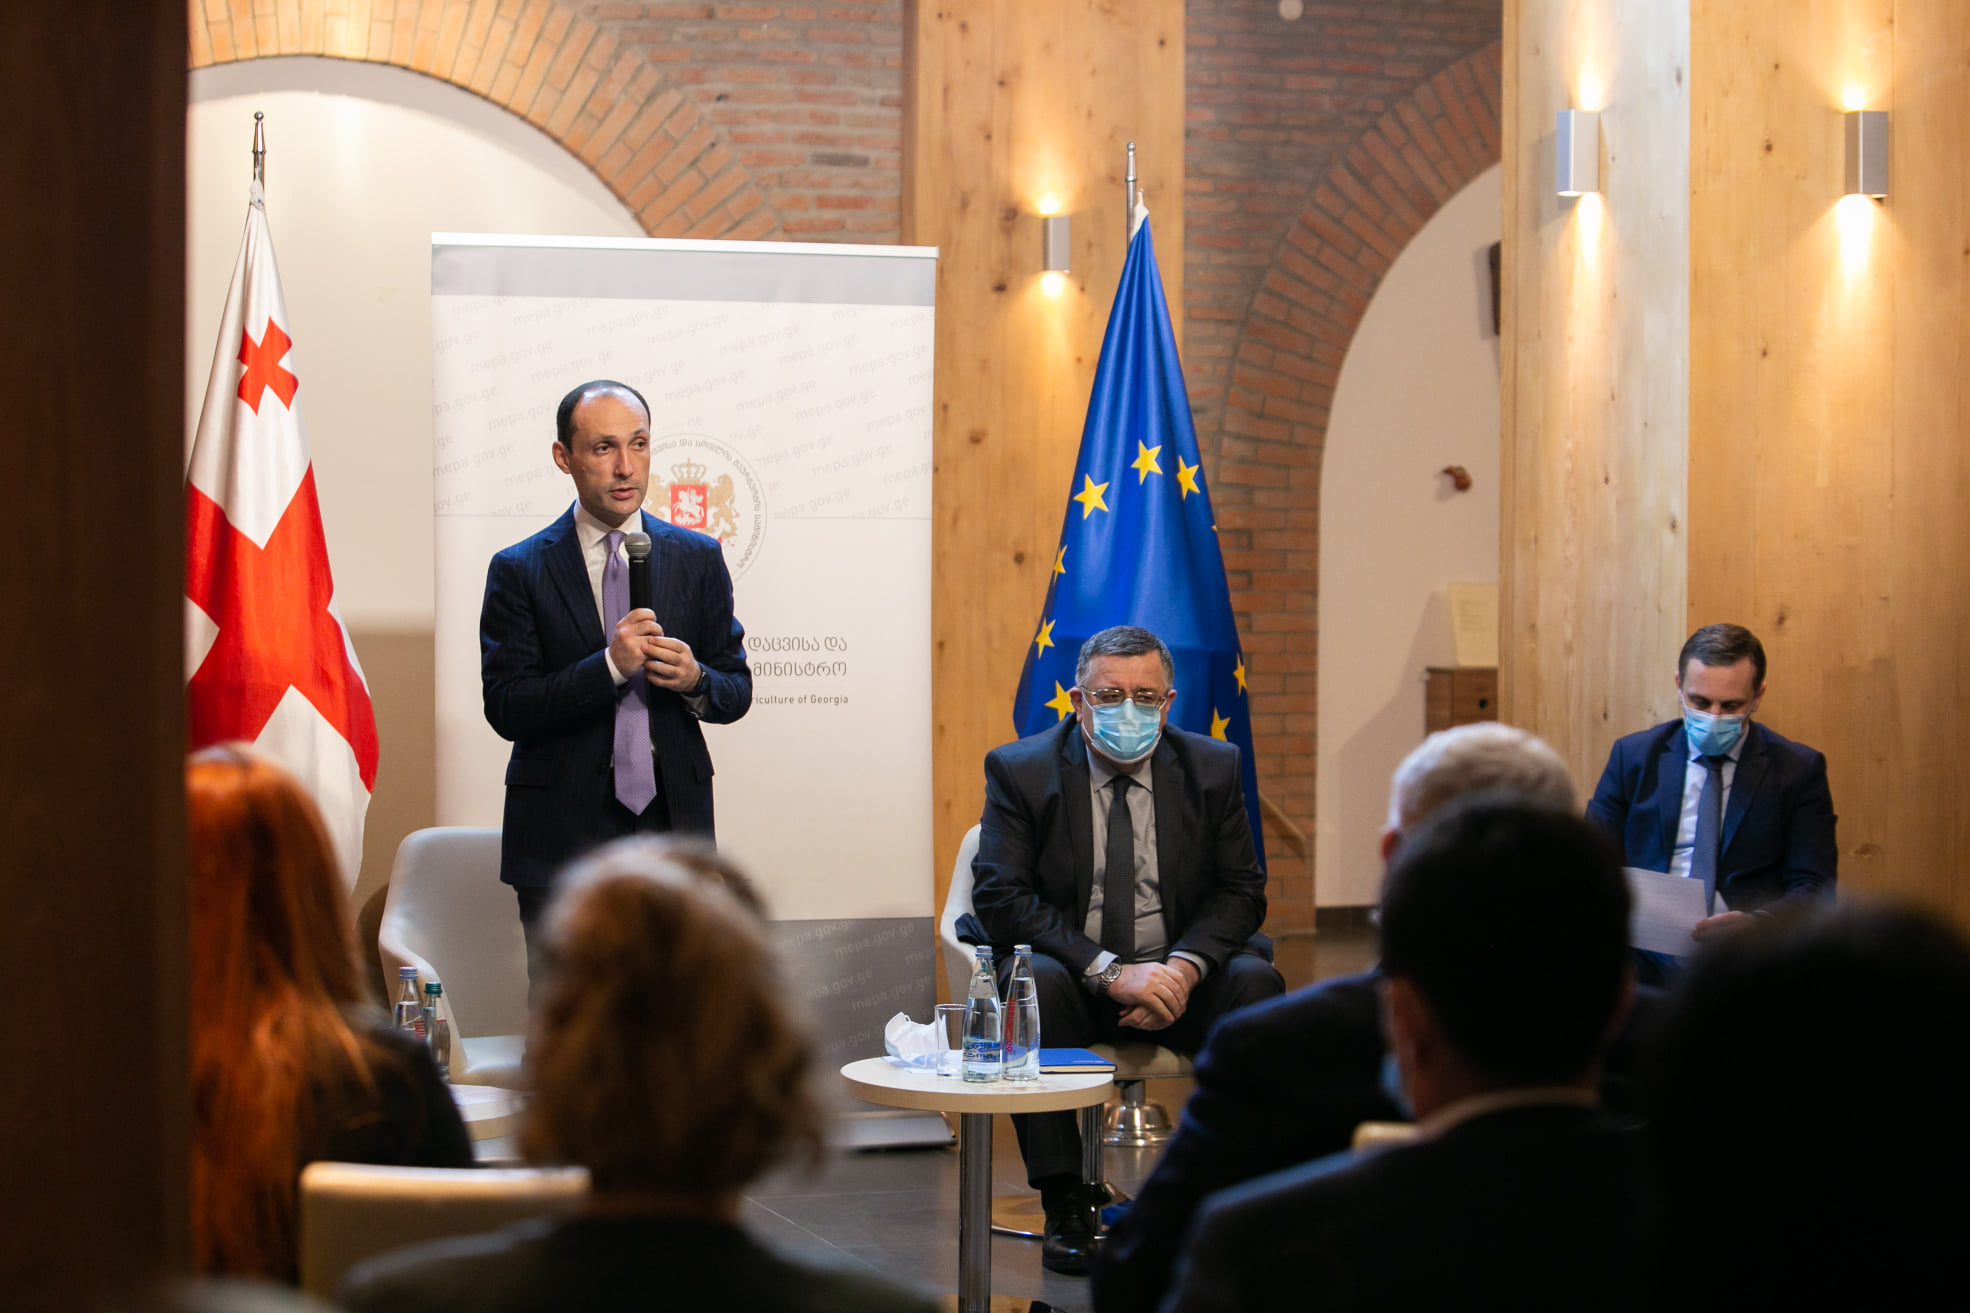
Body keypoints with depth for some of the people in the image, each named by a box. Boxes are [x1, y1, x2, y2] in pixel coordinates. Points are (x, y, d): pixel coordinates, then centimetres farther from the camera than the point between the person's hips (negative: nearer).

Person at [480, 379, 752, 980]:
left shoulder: (698, 559, 9)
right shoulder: (519, 570, 1)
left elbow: (737, 690, 12)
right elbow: (505, 708, -7)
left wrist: (695, 680, -11)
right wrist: (609, 666, -19)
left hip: (673, 829, 2)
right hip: (562, 840, -2)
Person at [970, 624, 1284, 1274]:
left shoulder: (1212, 768, 2)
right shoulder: (1020, 770, -5)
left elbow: (1240, 890, 1)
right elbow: (1001, 897, -13)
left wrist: (1185, 966, -20)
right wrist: (1110, 972, -24)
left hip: (1178, 975, 2)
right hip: (1071, 974, -2)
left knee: (1253, 978, -27)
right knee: (1032, 978, -34)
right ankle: (1065, 1207, -26)